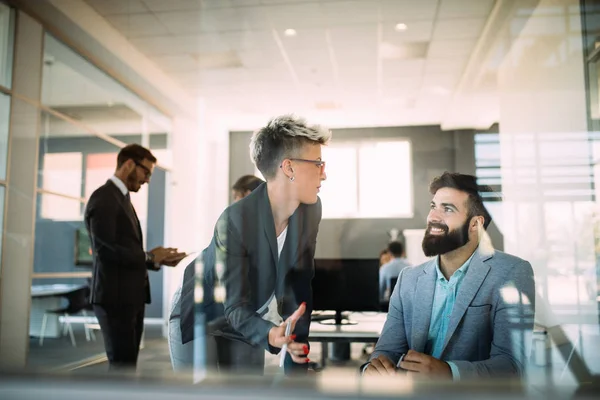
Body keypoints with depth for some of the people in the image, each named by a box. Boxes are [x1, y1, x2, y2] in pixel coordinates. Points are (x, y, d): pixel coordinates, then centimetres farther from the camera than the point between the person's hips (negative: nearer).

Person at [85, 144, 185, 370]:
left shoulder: (122, 198, 19)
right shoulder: (104, 198, -11)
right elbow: (105, 249, -21)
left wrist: (157, 259, 4)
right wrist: (149, 257, -11)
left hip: (130, 296, 9)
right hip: (114, 297, -9)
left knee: (126, 365, 12)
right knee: (123, 365, -6)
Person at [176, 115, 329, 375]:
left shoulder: (311, 210, -14)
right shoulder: (234, 220, -32)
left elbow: (300, 287, -7)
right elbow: (235, 306, -28)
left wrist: (297, 361, -7)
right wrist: (270, 334, -49)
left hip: (246, 324, 5)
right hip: (200, 318, -5)